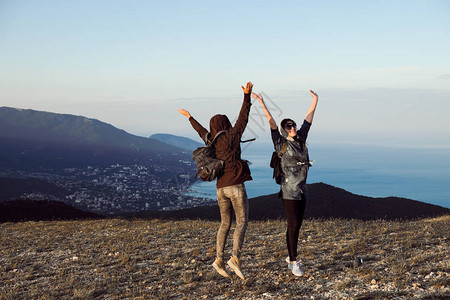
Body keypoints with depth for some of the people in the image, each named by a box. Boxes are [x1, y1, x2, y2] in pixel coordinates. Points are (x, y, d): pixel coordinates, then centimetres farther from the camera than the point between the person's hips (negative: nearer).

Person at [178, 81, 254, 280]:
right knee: (242, 223, -3)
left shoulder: (212, 141, 11)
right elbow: (243, 118, -3)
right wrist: (247, 95, 0)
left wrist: (189, 117, 46)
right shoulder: (231, 137, -4)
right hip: (236, 186, -6)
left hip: (221, 188, 6)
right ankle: (235, 258, -18)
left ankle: (219, 259, 6)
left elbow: (201, 130, 29)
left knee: (225, 224, 16)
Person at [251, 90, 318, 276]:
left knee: (296, 226, 13)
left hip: (302, 191, 7)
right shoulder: (281, 143, -6)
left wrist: (315, 100, 23)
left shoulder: (300, 139, 9)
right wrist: (262, 103, -20)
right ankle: (294, 262, 0)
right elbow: (271, 121, -14)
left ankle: (291, 257, 27)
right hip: (289, 192, -7)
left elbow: (309, 117, 16)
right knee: (293, 226, -7)